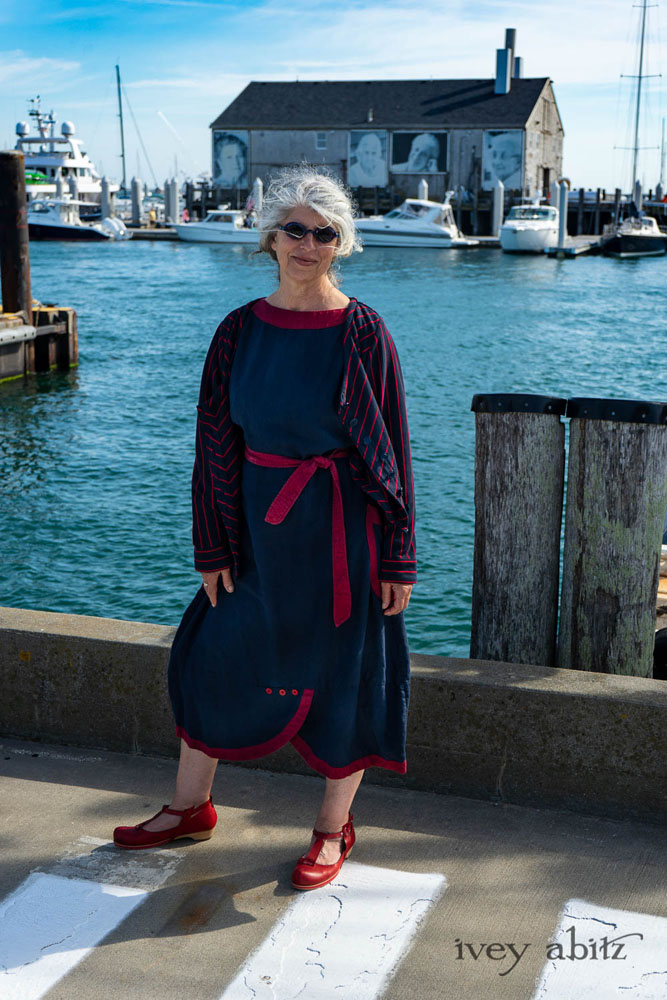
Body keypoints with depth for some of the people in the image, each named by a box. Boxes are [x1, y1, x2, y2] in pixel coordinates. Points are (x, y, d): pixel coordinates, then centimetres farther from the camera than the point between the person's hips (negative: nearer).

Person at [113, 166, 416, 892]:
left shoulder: (362, 333, -8)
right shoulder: (240, 331, 0)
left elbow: (392, 447, -6)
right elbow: (215, 443, 4)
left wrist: (398, 560, -7)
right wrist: (212, 549, 2)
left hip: (342, 530, -4)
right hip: (260, 526, 4)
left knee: (342, 672, 7)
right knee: (215, 655, 13)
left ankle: (334, 826, 28)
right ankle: (191, 807, 34)